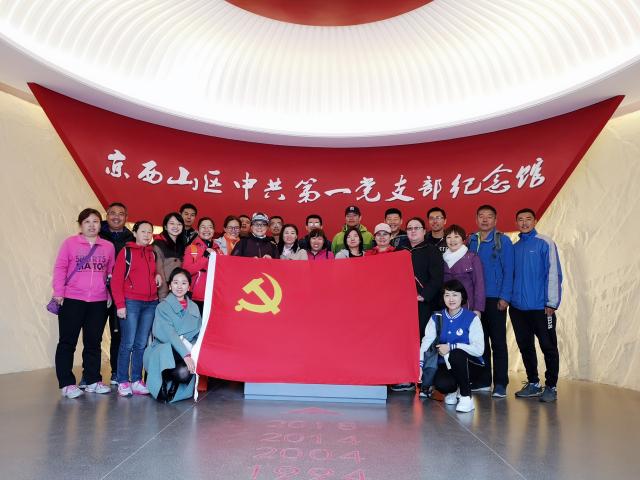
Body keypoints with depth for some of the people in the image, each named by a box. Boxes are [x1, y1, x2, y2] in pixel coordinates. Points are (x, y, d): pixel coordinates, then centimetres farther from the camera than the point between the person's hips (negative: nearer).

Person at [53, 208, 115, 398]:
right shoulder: (70, 243, -1)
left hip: (99, 302, 3)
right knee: (67, 342, 4)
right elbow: (60, 267, -3)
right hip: (72, 300, -3)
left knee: (94, 342, 11)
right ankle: (66, 383, 13)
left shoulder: (108, 247, 7)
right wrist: (58, 292, -10)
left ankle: (93, 381, 22)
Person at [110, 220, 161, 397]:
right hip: (131, 302, -5)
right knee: (128, 343, -4)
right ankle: (122, 382, 5)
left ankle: (136, 381, 13)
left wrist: (158, 275, 3)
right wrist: (120, 304, -12)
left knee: (141, 344, 7)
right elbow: (116, 280, -5)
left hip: (150, 304, 5)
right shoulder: (126, 251, 0)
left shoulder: (152, 253, 15)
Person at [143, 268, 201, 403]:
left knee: (185, 373, -31)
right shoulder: (163, 307, -4)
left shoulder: (194, 308, 11)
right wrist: (185, 355, -28)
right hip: (163, 351, -3)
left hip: (187, 352, 3)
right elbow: (169, 334, -17)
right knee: (181, 373, -35)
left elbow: (198, 335, 12)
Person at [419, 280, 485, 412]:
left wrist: (451, 347, -19)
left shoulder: (472, 318, -7)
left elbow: (479, 349, -14)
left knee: (456, 354, -35)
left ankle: (466, 396, -16)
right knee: (441, 384, -31)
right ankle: (453, 390, 8)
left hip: (467, 364, -2)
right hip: (445, 364, 2)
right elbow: (426, 342, -7)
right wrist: (419, 364, -21)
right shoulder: (436, 318, 3)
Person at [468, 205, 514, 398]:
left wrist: (504, 297, -12)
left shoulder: (503, 241, -1)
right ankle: (482, 381, 20)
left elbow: (508, 271, -5)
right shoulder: (471, 241, 11)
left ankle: (500, 384, 7)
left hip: (495, 299, -4)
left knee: (498, 342, 0)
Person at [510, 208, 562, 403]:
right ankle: (533, 383, 26)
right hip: (517, 307, 5)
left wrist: (552, 302, -11)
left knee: (548, 347, 3)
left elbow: (553, 273, -8)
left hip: (541, 307, -5)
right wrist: (508, 298, 7)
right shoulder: (514, 247, 10)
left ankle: (551, 387, 15)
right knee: (525, 347, 13)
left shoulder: (545, 243, -4)